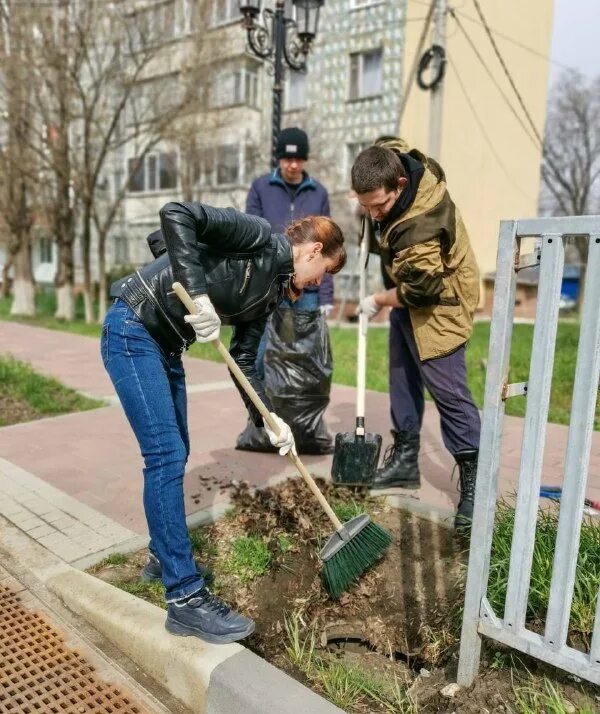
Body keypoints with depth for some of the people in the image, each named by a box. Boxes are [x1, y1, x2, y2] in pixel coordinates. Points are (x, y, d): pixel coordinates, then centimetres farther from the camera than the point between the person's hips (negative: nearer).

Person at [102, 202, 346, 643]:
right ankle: (185, 598, -5)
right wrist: (197, 293, -31)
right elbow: (176, 214, -24)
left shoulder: (273, 290, 11)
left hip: (166, 344, 10)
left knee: (175, 452, 14)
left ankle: (166, 555, 33)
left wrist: (269, 419, 3)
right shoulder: (261, 238, -13)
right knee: (166, 455, -12)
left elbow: (243, 361, 11)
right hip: (133, 330, -10)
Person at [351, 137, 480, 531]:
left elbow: (420, 288, -30)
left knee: (448, 391, -10)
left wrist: (378, 301, -11)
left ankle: (474, 481, 1)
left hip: (437, 301, -9)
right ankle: (404, 459, 26)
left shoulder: (422, 223, -36)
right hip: (407, 292, 9)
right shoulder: (389, 157, -10)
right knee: (403, 380, 13)